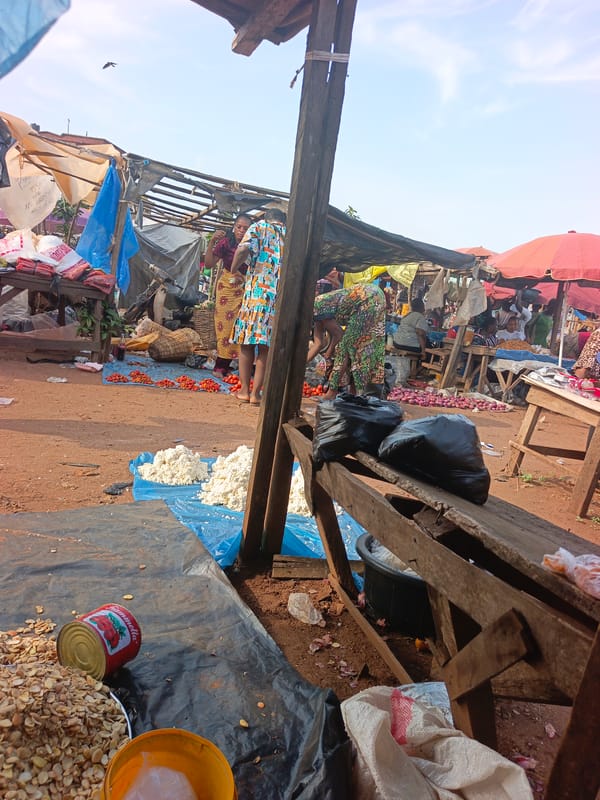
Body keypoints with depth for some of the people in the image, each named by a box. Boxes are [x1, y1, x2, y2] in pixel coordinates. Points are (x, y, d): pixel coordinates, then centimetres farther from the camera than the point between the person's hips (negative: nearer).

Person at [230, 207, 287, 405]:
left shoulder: (259, 227, 9)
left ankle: (244, 390, 12)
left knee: (247, 342, 8)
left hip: (256, 292, -2)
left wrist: (234, 269, 5)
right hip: (283, 298, 2)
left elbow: (244, 249, -9)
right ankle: (256, 393, 7)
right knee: (266, 346, 6)